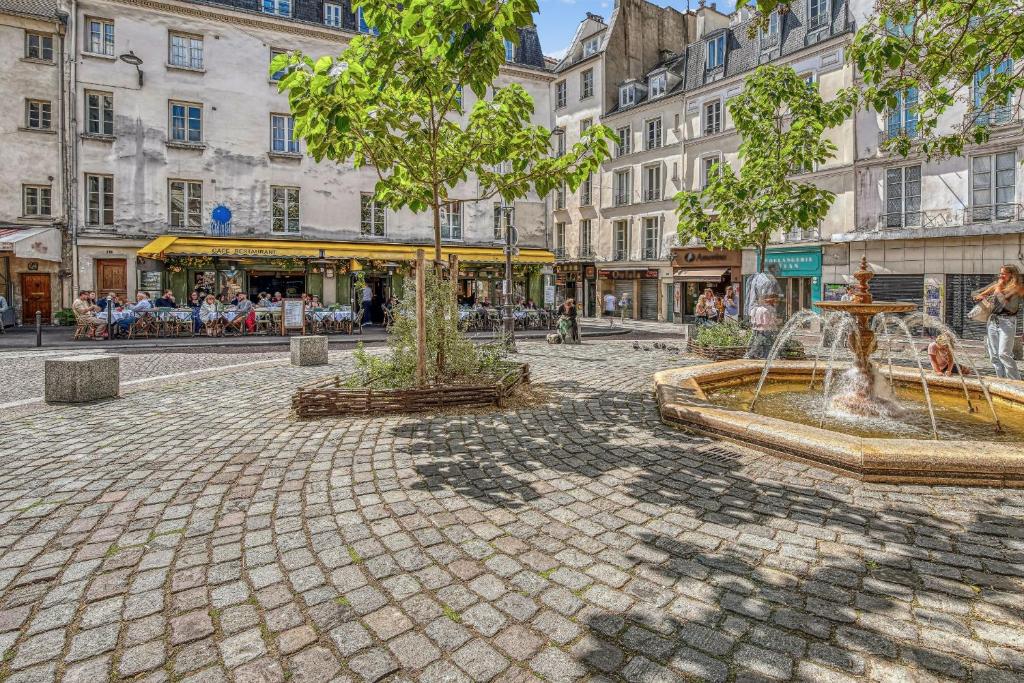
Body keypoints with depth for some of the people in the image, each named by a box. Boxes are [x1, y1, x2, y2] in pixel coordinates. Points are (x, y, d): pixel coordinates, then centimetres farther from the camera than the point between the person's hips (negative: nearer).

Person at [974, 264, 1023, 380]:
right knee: (994, 355, 5)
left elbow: (1005, 303, -14)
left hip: (1007, 322, -5)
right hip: (992, 321, 5)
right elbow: (976, 295, 18)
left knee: (1004, 354, -14)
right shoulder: (996, 285, 12)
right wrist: (980, 297, -4)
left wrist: (999, 288, -6)